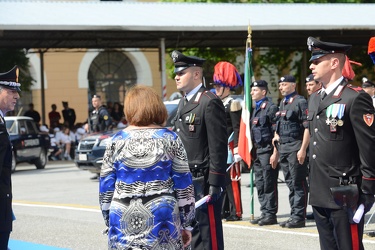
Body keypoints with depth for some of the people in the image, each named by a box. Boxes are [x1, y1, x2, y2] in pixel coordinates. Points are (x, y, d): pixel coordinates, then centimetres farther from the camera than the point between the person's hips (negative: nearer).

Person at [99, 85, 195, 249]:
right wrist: (186, 224, 8)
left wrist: (109, 221, 16)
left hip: (124, 218, 1)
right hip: (161, 216, -1)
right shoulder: (170, 139, 2)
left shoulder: (117, 141, 4)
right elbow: (184, 185, 2)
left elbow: (106, 185, 7)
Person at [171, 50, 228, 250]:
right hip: (185, 180, 9)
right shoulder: (184, 102, 16)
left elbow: (218, 147, -16)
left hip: (203, 181, -9)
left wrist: (215, 183, -19)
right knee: (190, 233, 12)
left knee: (207, 234, -5)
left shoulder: (210, 102, -12)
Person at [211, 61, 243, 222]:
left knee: (232, 179, -6)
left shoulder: (233, 104, -8)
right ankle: (224, 210, 15)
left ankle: (236, 212, -3)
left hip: (229, 148, -8)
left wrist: (236, 150, -18)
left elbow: (237, 129, -13)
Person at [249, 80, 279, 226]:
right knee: (260, 185, 10)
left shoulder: (271, 108, -8)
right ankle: (265, 213, 16)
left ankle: (271, 214, -2)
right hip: (258, 151, 9)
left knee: (269, 184, -6)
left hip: (267, 150, -9)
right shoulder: (256, 109, 19)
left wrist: (275, 152, -17)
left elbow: (276, 131, -13)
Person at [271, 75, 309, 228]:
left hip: (295, 148, -8)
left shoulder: (300, 102, -8)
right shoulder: (282, 104, 18)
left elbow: (308, 127, -14)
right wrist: (275, 152, 21)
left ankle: (299, 217, -3)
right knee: (290, 183, 10)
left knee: (298, 183, -5)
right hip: (283, 149, 8)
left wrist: (303, 149, -20)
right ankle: (293, 215, 15)